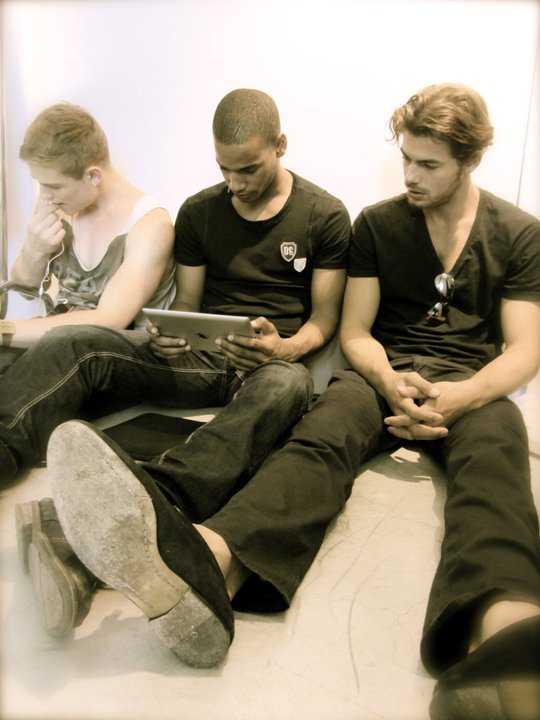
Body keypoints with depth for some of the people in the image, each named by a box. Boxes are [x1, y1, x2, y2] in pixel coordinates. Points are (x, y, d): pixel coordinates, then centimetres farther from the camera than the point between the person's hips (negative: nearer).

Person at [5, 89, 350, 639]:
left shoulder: (324, 216, 5)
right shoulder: (198, 212, 13)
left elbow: (324, 319, 3)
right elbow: (186, 302, 15)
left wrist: (285, 347, -19)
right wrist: (168, 334, -9)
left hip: (273, 362, -3)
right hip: (201, 356, 4)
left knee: (286, 386, -42)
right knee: (73, 343, -19)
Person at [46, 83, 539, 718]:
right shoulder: (377, 223, 12)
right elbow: (354, 332, 7)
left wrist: (459, 396, -17)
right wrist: (389, 380, -16)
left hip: (471, 386, 0)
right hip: (383, 373, 1)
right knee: (326, 427, -35)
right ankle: (195, 566, -64)